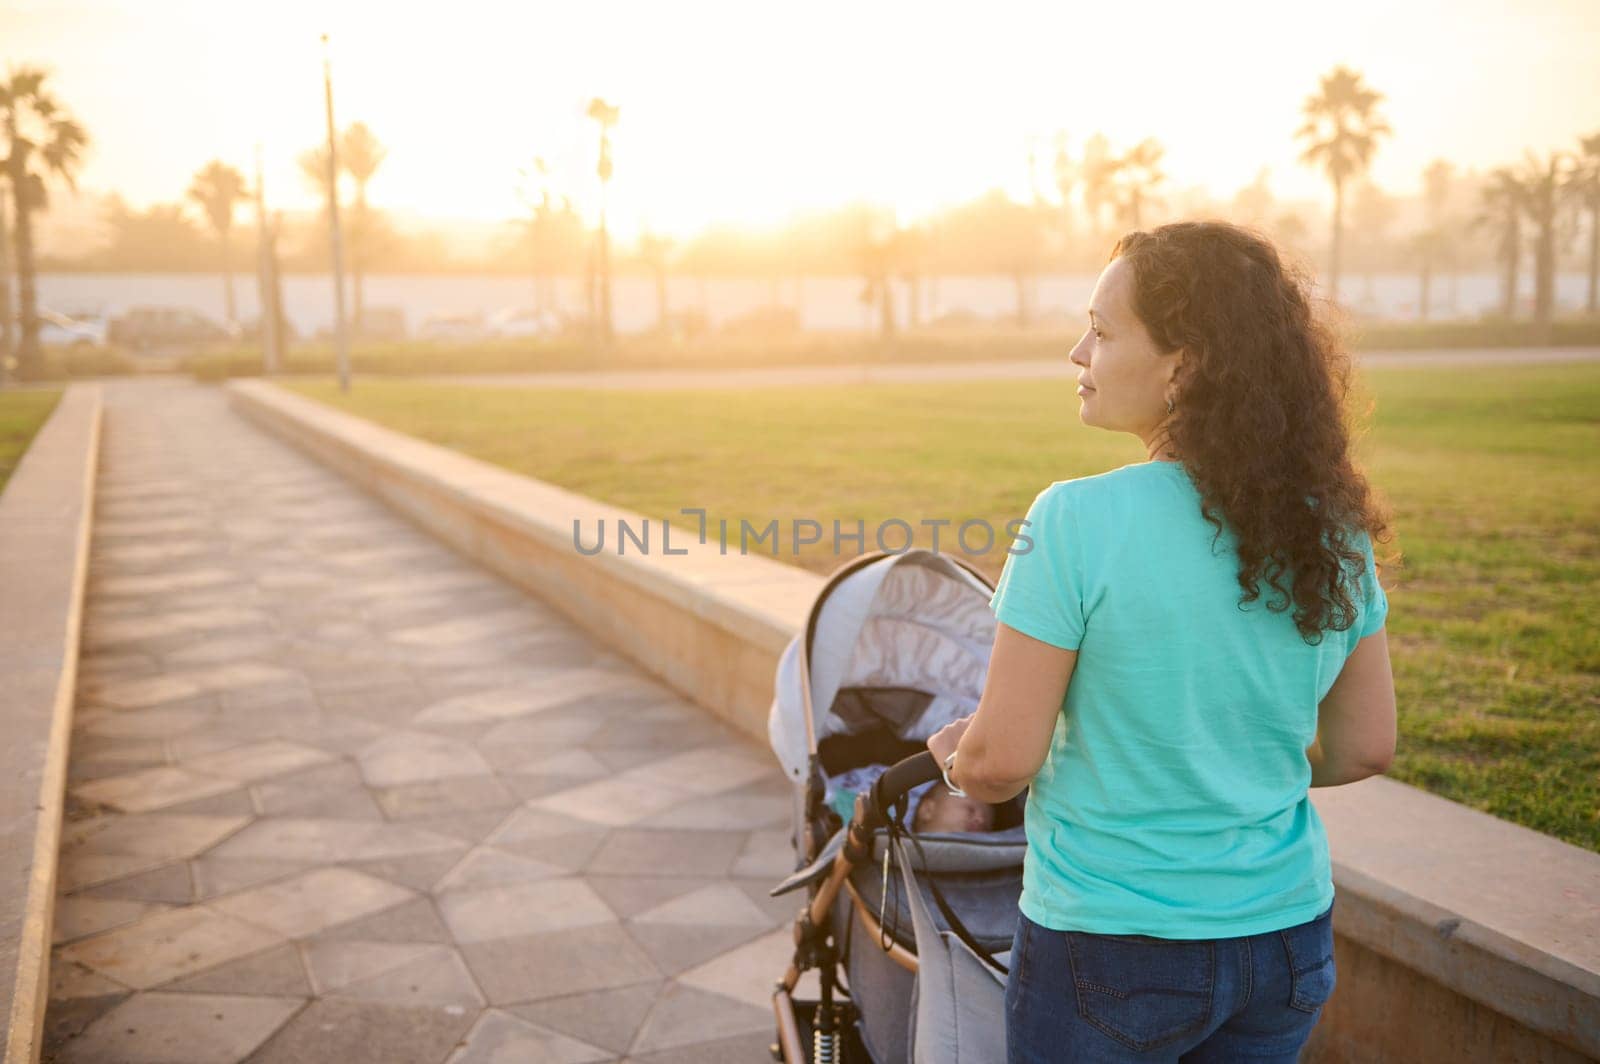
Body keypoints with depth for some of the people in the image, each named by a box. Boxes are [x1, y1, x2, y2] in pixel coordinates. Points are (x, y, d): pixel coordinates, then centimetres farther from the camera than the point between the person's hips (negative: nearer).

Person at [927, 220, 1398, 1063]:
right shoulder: (1332, 527, -5)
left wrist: (956, 759, 4)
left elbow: (1002, 762, -18)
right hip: (1286, 935, 5)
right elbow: (1363, 750, 3)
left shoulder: (1074, 523, -22)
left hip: (1110, 948, -5)